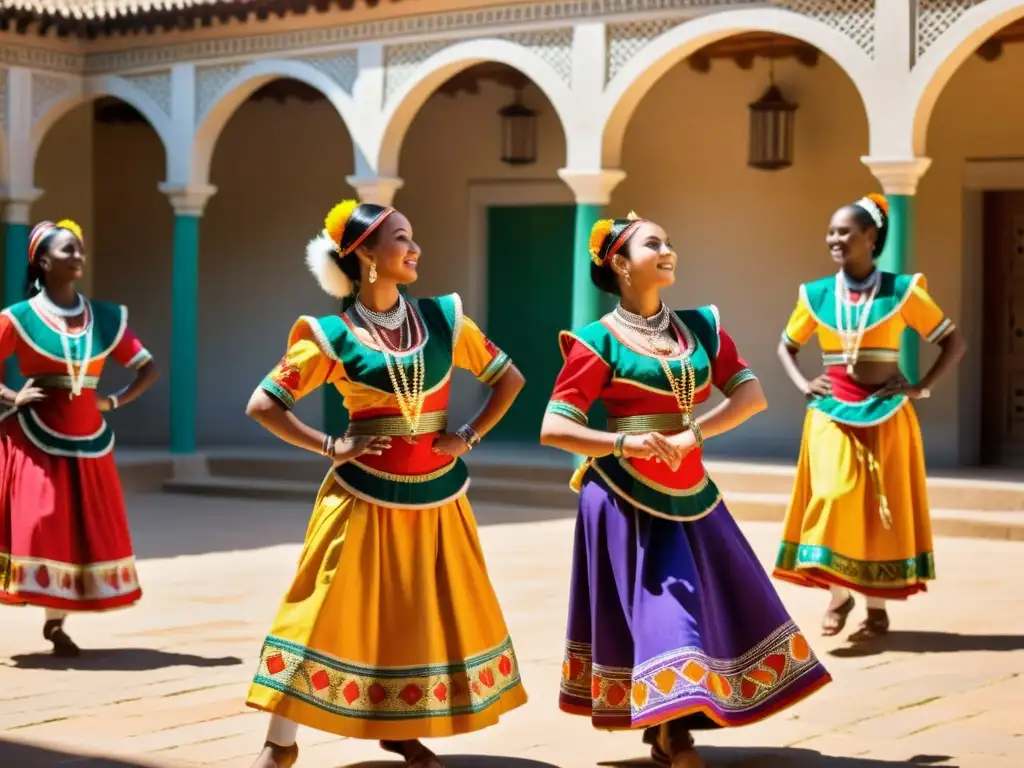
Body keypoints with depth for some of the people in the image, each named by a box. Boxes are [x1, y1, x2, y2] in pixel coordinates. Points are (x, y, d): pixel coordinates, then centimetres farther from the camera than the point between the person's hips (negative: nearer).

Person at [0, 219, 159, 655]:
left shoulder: (107, 318, 5)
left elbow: (149, 368, 10)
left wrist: (116, 401, -1)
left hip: (88, 441, 4)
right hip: (35, 440, -4)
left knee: (88, 531, 4)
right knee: (38, 527, -7)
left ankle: (57, 623, 15)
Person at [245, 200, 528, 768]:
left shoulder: (443, 319, 1)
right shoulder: (332, 335, -7)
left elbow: (509, 379, 11)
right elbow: (263, 405, -4)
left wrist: (470, 436, 0)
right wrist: (330, 447, -10)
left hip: (435, 499, 4)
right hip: (364, 498, -4)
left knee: (432, 616, 10)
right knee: (328, 612, -2)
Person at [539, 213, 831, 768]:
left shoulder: (700, 327, 7)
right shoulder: (599, 342, -7)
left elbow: (752, 395, -2)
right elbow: (553, 429, -11)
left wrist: (692, 435, -16)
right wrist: (622, 442, -26)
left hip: (689, 493, 6)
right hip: (626, 498, -6)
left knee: (712, 608, 9)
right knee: (660, 616, -7)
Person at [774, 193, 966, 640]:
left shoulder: (901, 291, -3)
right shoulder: (817, 295, 4)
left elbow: (953, 341, 3)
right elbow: (786, 347, 19)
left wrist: (920, 387, -6)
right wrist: (802, 385, 2)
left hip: (885, 413, -1)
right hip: (833, 412, 1)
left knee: (882, 506, 2)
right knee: (833, 496, -14)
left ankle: (877, 608, 12)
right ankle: (838, 593, 2)